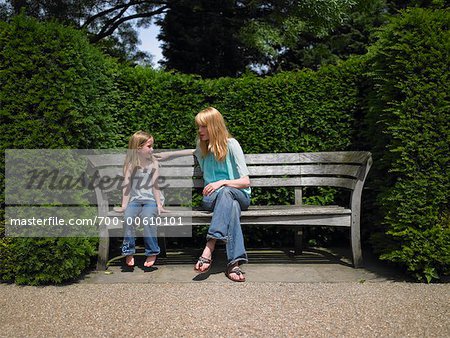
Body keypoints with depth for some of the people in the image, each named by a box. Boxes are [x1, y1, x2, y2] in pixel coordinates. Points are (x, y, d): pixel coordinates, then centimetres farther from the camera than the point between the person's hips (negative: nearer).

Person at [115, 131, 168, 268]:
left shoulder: (153, 163, 4)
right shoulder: (130, 164, 2)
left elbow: (155, 186, 3)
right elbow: (126, 186, 1)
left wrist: (159, 204, -4)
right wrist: (124, 206, -5)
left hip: (150, 199, -1)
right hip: (134, 199, 1)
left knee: (148, 217, -30)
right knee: (128, 218, -28)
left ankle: (152, 252, -16)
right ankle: (129, 252, -11)